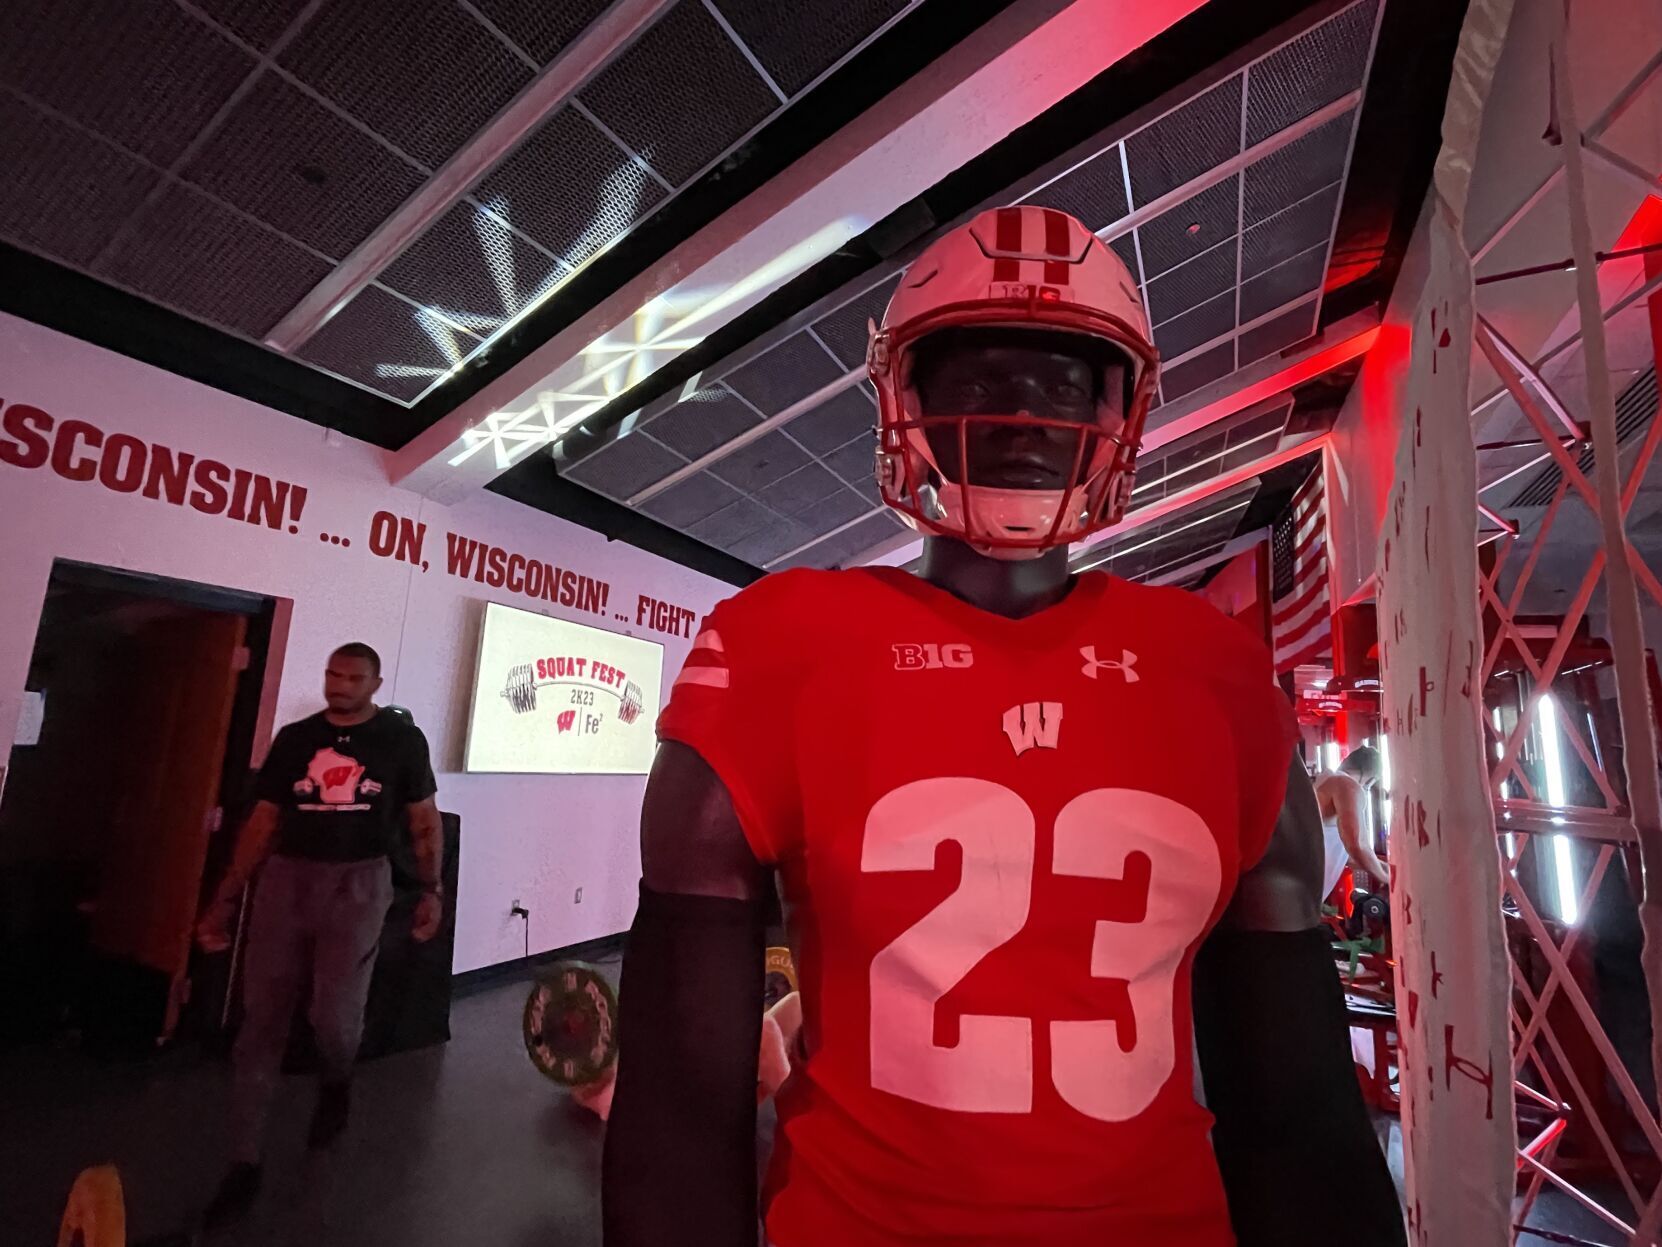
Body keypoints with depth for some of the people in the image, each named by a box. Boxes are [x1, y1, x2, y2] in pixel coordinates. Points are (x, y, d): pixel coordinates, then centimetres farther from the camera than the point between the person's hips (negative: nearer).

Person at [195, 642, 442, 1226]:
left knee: (334, 1016, -6)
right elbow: (263, 822, 10)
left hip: (358, 881, -3)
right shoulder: (294, 738, 7)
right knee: (260, 1020, 5)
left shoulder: (402, 739, -1)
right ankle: (244, 1163, 21)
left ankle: (335, 1084, 31)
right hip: (285, 878, 3)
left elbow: (425, 822, 3)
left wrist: (432, 891, -1)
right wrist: (225, 899, 6)